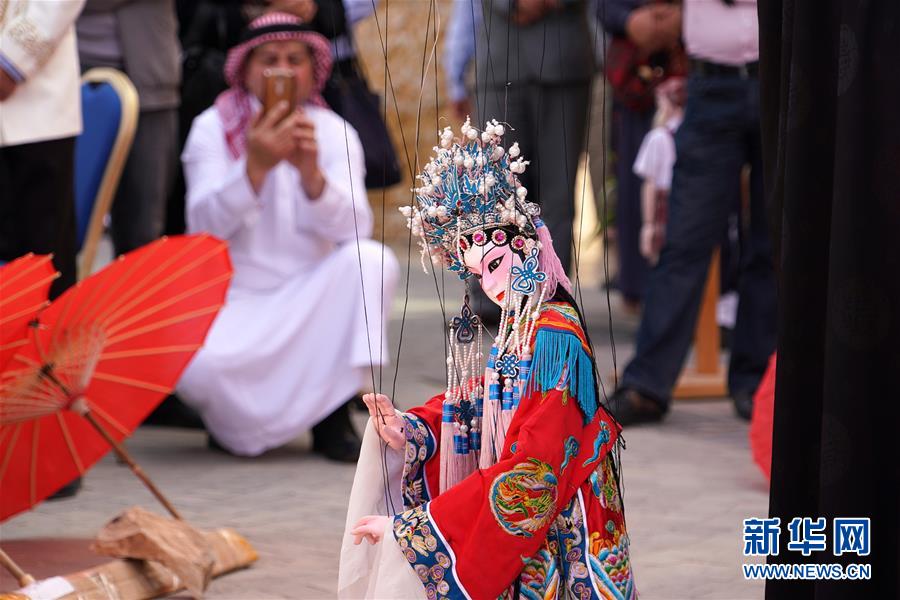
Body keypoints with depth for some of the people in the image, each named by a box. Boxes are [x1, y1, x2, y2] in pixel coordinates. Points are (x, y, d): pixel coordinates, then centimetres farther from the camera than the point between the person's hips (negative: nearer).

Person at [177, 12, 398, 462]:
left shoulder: (334, 133, 0)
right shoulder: (213, 129, -3)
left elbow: (355, 229, -16)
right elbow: (204, 226, -19)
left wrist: (311, 172, -34)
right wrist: (255, 167, -34)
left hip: (308, 300, 3)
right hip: (234, 299, -2)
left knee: (372, 260, -27)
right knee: (196, 365, -34)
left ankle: (332, 415, -17)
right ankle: (242, 422, 2)